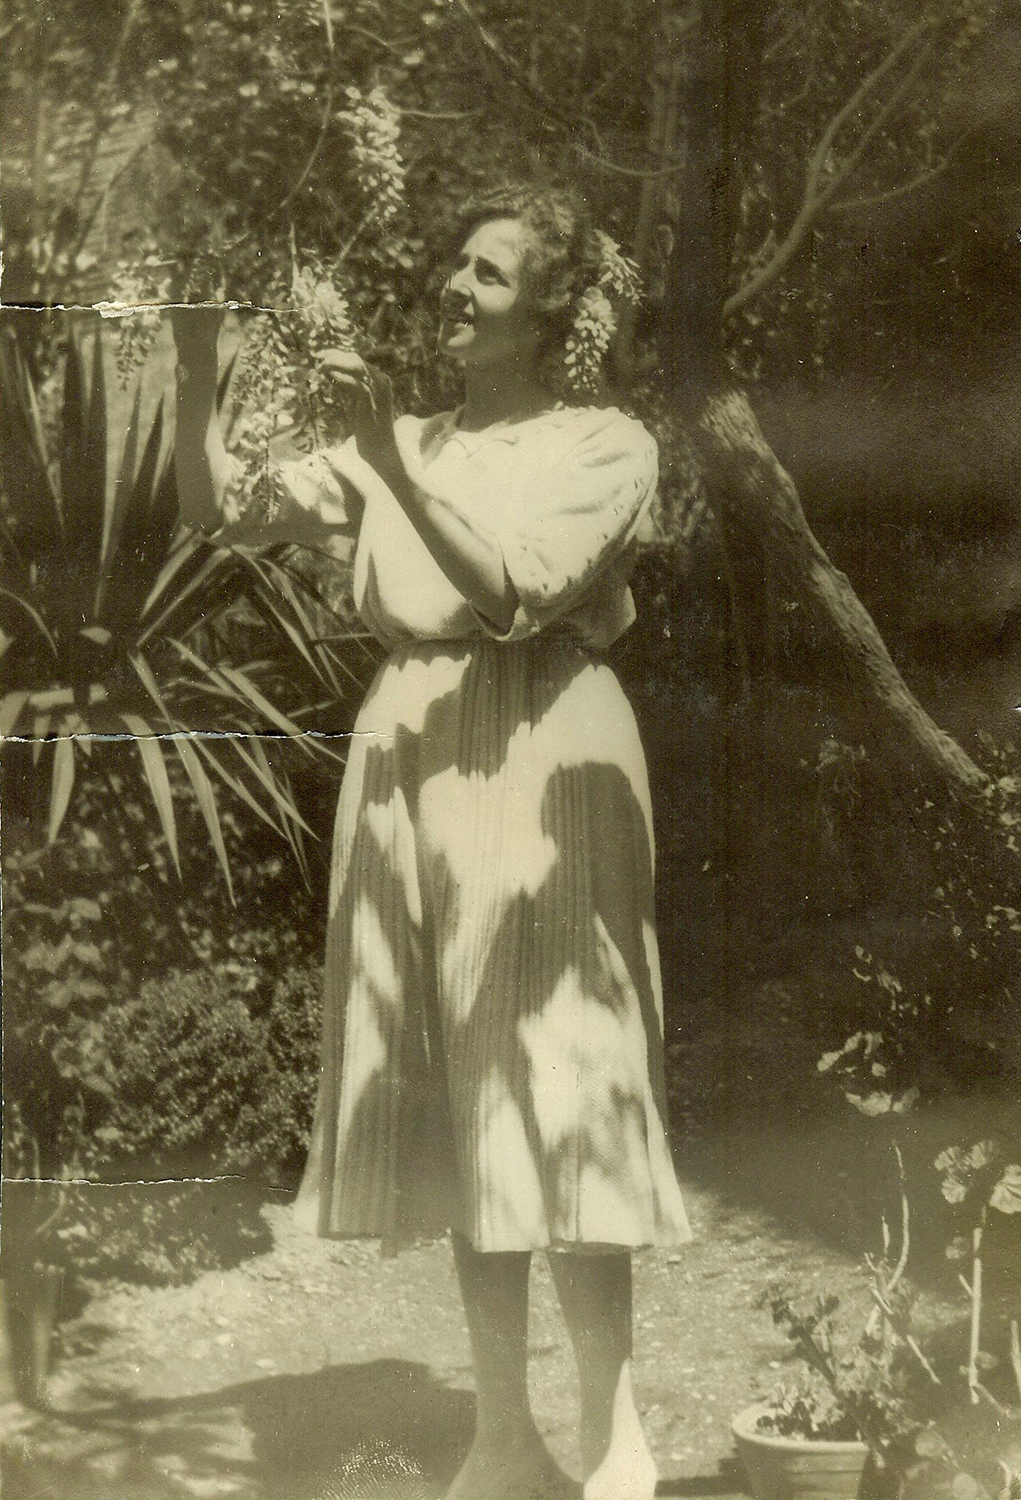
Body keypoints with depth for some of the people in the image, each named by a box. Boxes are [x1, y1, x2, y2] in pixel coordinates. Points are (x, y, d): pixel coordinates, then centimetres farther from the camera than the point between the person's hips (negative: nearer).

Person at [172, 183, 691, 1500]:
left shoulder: (607, 446, 1)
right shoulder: (399, 448, 15)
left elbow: (515, 593, -14)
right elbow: (218, 514, 8)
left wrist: (392, 461, -19)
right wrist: (197, 365, -3)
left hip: (538, 761, -5)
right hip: (406, 761, 5)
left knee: (553, 1090, -6)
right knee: (458, 1105, 6)